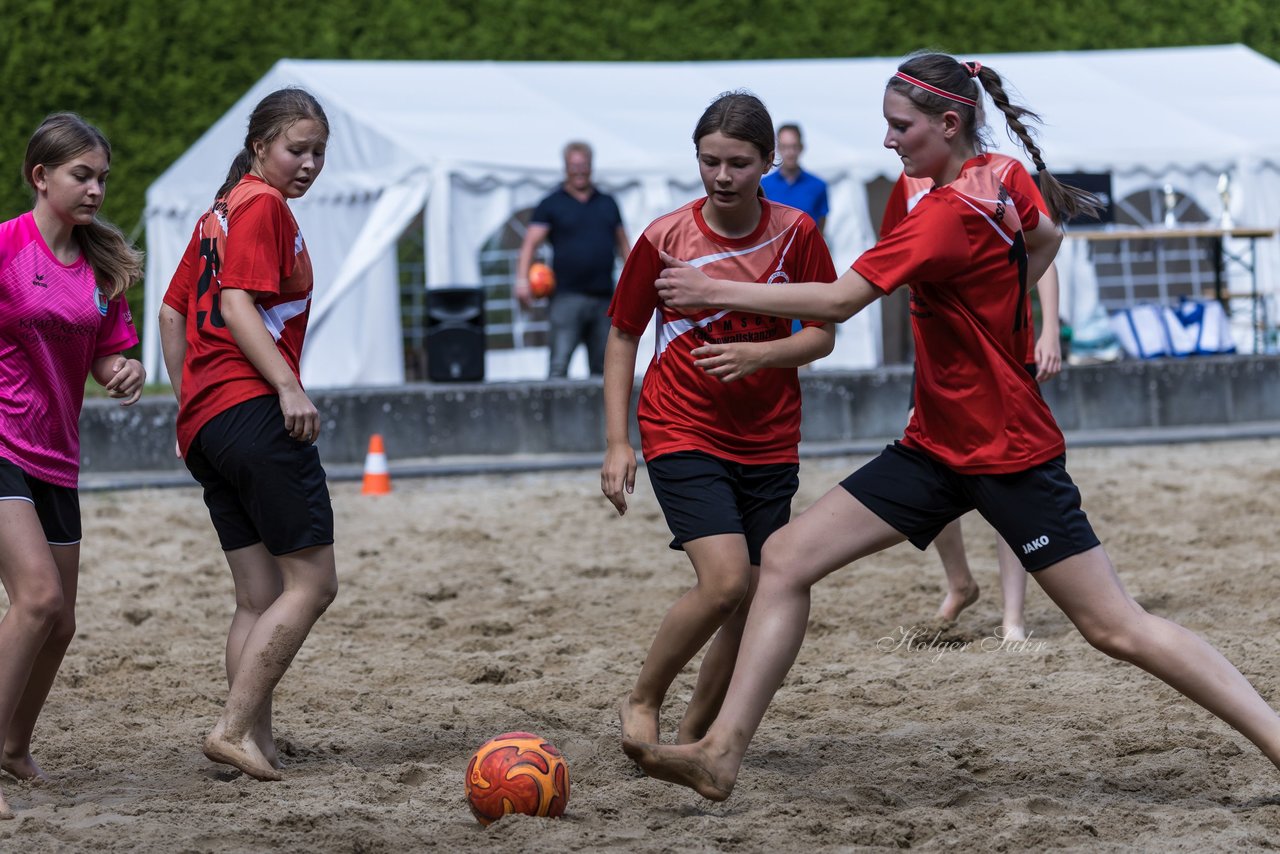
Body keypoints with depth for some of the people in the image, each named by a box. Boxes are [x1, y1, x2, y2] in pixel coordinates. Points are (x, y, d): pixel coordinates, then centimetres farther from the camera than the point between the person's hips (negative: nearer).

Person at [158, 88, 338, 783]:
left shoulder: (219, 212, 24)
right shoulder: (264, 206, -4)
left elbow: (173, 311, 25)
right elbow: (238, 305, -15)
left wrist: (188, 406, 23)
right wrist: (288, 386, -22)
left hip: (204, 425, 10)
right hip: (254, 410, -10)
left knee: (260, 599, 9)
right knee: (312, 583, -8)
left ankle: (256, 745, 6)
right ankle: (236, 728, -14)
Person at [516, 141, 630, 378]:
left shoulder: (607, 203, 17)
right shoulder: (552, 205, 5)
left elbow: (623, 245, 20)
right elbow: (530, 244, -3)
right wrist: (522, 279, -19)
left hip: (604, 298, 4)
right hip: (567, 297, -4)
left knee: (602, 366, 6)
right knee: (559, 364, -13)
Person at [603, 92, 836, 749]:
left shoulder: (795, 233, -3)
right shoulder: (665, 238, -6)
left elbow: (823, 335, 2)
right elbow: (623, 336, 4)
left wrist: (758, 353, -18)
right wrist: (617, 442, -1)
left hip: (768, 443, 3)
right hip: (682, 434, -3)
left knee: (753, 603, 1)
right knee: (725, 580, -21)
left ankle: (691, 735, 20)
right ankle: (641, 703, 0)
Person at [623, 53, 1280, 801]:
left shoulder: (949, 212, -23)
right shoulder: (992, 182, 3)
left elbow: (838, 301, -24)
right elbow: (1047, 236, 24)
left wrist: (716, 291, -18)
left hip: (1010, 454, -9)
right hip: (938, 448, 9)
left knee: (1117, 627, -5)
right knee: (787, 557, 0)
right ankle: (723, 753, -2)